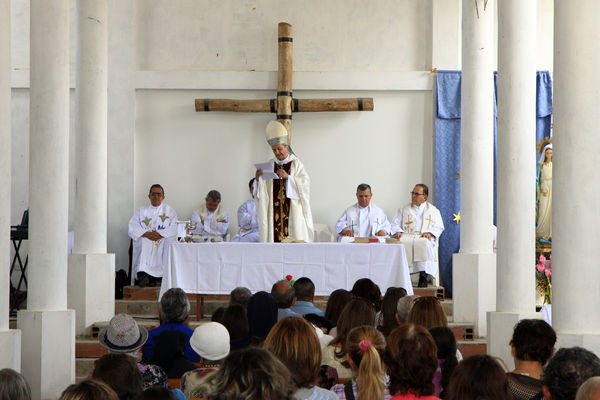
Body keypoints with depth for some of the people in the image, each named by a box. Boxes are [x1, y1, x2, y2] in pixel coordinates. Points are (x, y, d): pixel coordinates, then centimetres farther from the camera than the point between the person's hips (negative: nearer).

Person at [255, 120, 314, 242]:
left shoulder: (296, 164, 3)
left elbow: (305, 183, -9)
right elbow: (262, 189, 7)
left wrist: (288, 177, -19)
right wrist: (258, 179, -14)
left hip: (292, 210, -3)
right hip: (274, 210, 3)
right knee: (275, 236, -5)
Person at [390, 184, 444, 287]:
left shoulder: (433, 211, 20)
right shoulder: (403, 210, 25)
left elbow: (438, 227, 11)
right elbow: (395, 224, 17)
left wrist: (429, 233, -9)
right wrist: (398, 232, -6)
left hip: (425, 237, -1)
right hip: (407, 236, 1)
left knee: (424, 244, -39)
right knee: (400, 244, -36)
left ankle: (423, 275, -38)